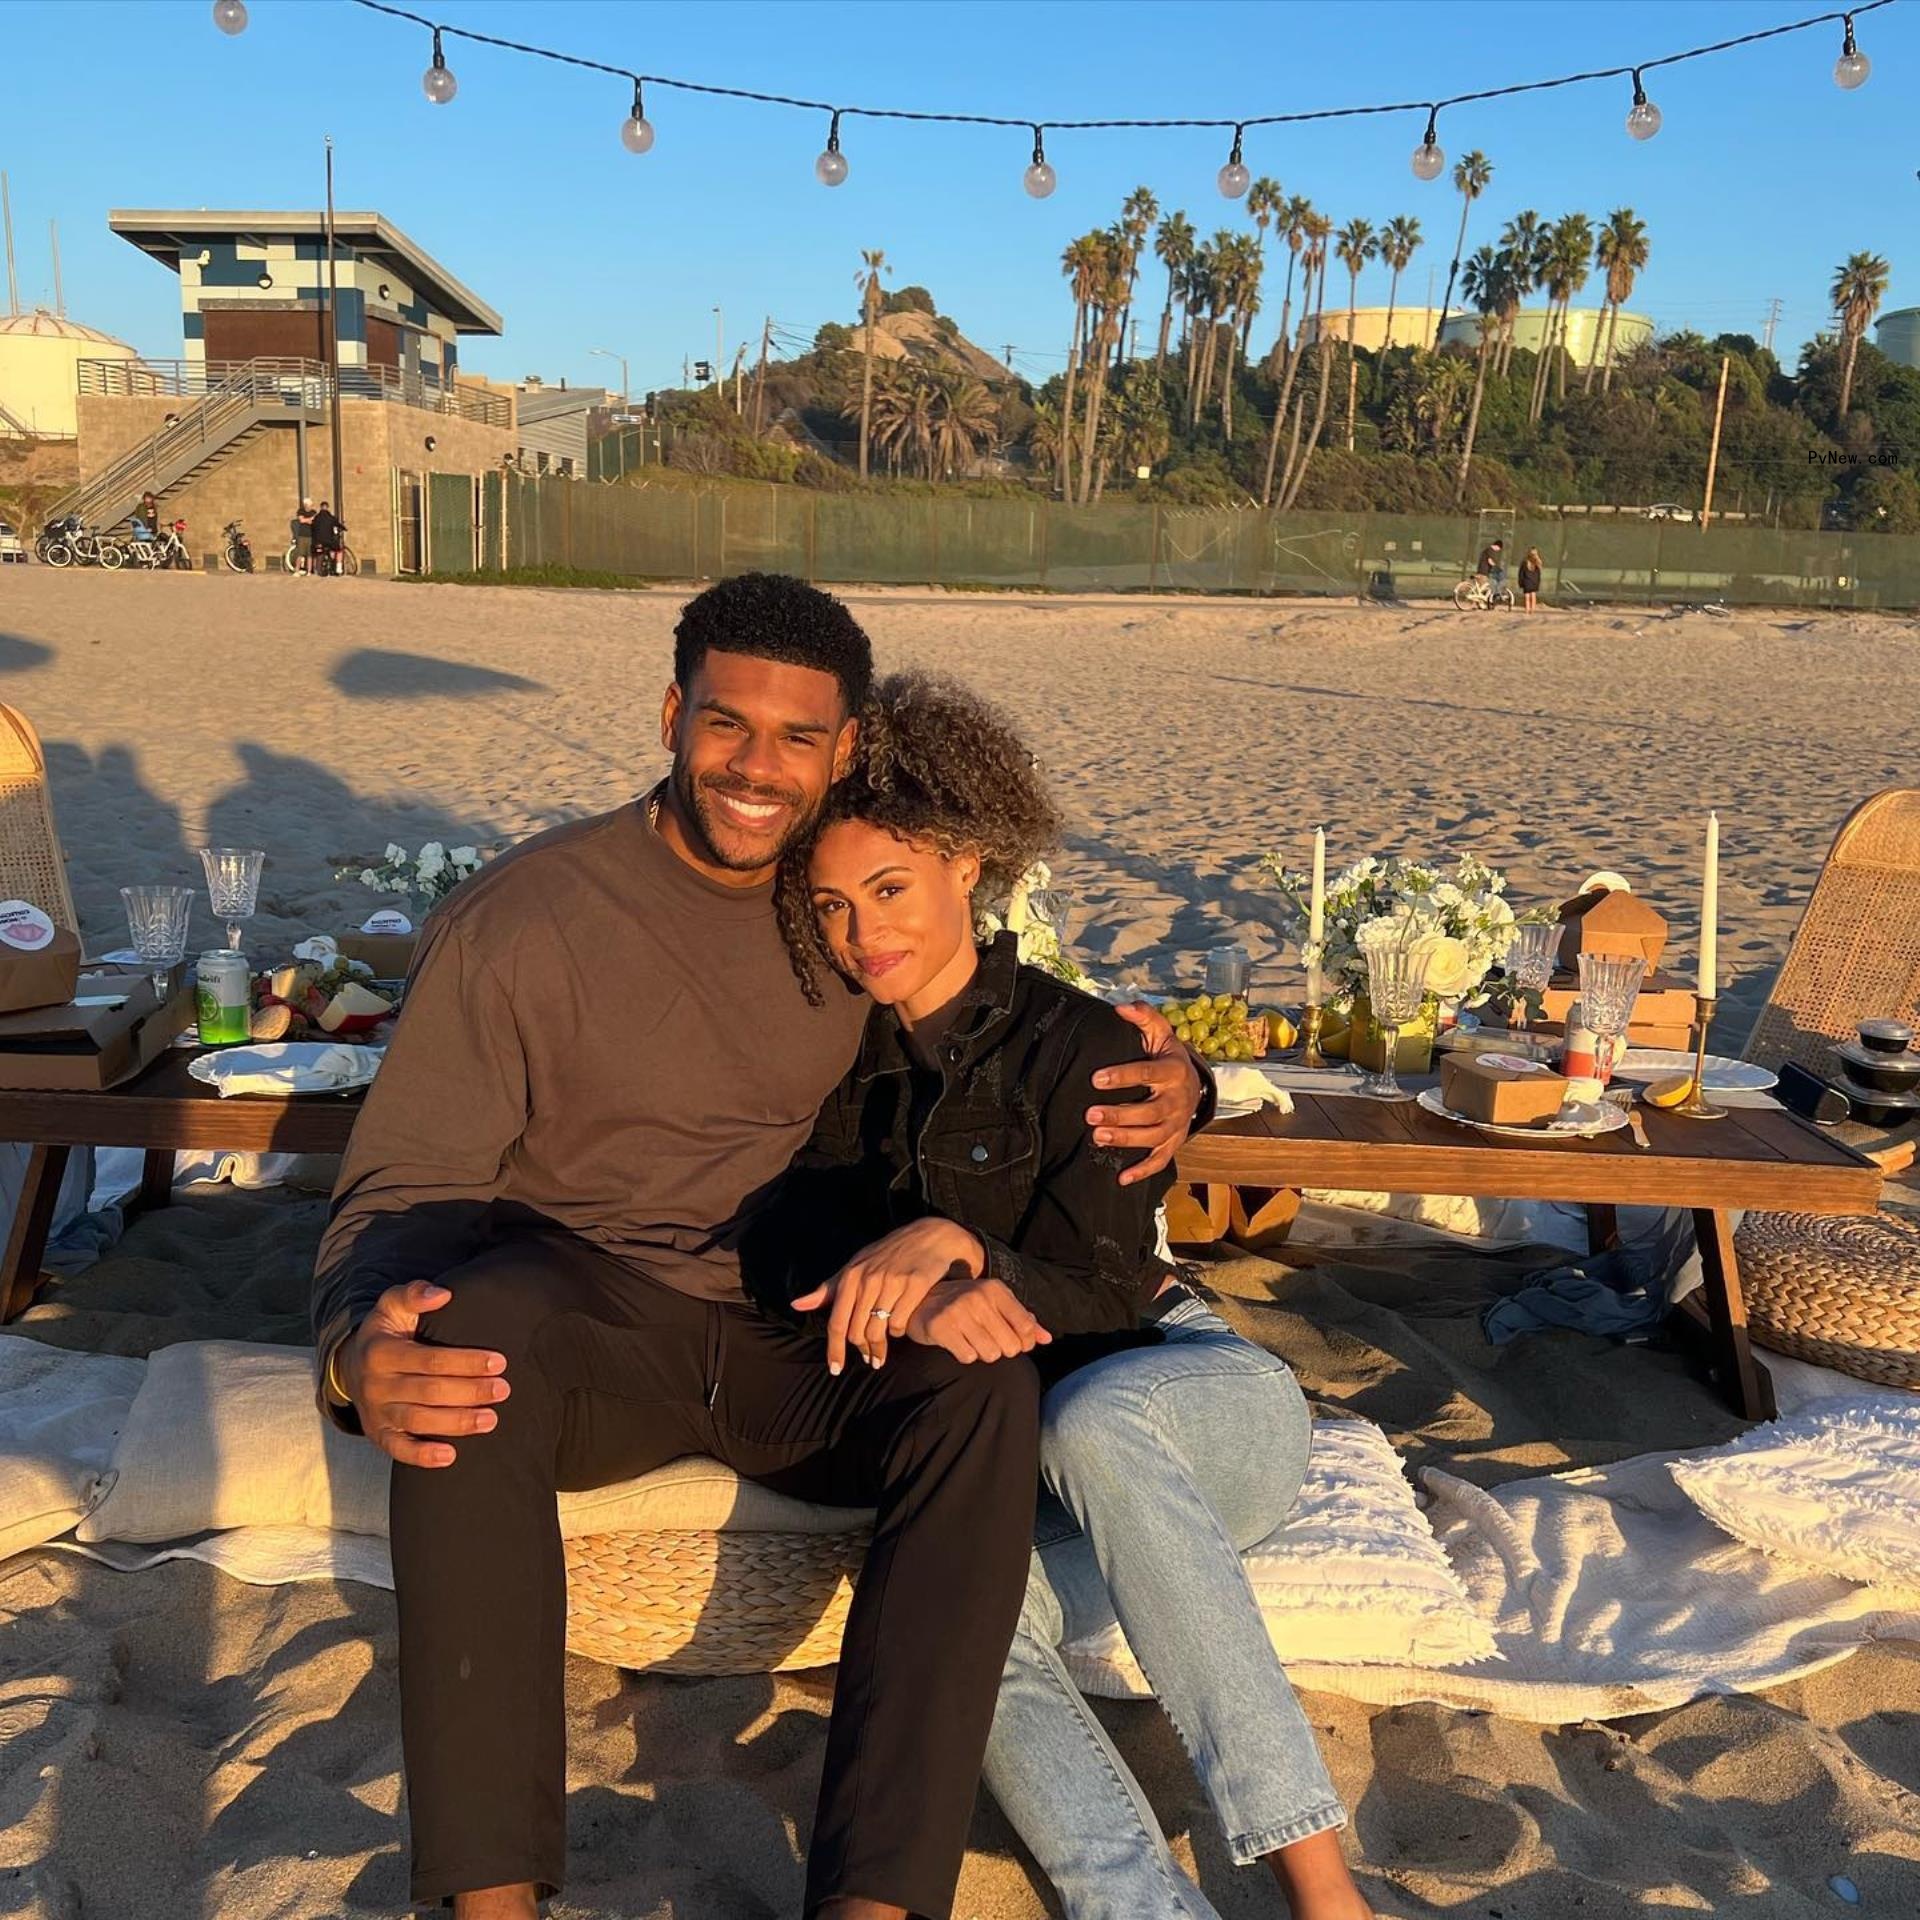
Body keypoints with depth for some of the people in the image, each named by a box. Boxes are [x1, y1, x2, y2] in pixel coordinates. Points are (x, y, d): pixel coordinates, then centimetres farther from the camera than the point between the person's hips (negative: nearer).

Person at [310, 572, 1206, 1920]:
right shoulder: (522, 922, -7)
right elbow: (398, 1197, -9)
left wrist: (1165, 1089, -8)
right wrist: (360, 1347, -33)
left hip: (803, 1352, 2)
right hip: (589, 1330, -2)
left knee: (986, 1385, -29)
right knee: (478, 1318, -36)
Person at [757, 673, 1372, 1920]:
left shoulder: (1078, 1045, -4)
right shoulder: (850, 1065, 11)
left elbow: (1104, 1295, -10)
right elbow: (785, 1251, -2)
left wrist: (954, 1239, -30)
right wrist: (912, 1296, -23)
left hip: (1201, 1397, -2)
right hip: (1022, 1450, 3)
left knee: (1092, 1418, -40)